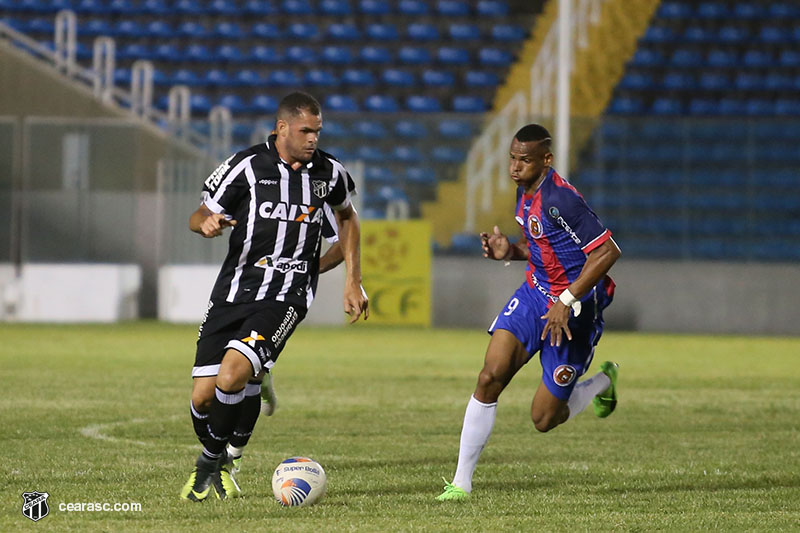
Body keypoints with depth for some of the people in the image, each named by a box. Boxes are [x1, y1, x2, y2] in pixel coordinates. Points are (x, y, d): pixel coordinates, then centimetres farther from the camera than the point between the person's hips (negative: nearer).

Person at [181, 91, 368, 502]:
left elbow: (346, 217, 24)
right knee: (203, 396, -4)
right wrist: (207, 222, -21)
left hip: (287, 294, -1)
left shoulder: (329, 173, 4)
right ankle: (214, 456, 29)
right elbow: (199, 216, 4)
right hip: (234, 289, 1)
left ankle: (214, 462, 0)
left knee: (232, 376, -24)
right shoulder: (246, 166, -4)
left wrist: (353, 281, 20)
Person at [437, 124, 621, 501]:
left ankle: (603, 382, 32)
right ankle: (461, 482, -6)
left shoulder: (560, 199, -25)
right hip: (535, 293, 7)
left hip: (575, 308, -7)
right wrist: (509, 251, -2)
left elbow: (607, 252, -27)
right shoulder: (525, 191, 3)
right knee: (490, 377, -13)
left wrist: (567, 302, -27)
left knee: (544, 419, 0)